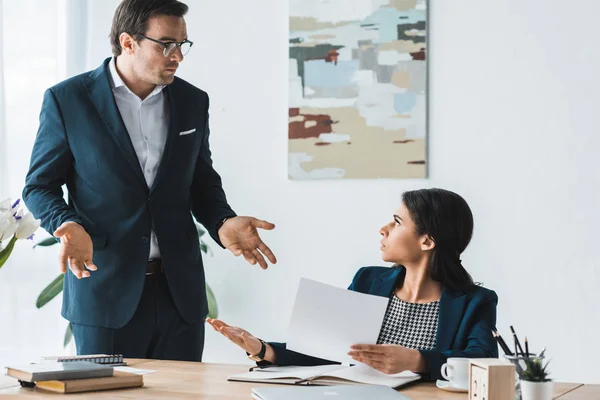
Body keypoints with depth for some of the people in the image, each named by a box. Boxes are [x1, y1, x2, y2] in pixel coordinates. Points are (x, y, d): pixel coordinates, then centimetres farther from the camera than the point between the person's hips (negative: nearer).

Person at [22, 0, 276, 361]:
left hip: (181, 293, 3)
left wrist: (223, 222, -4)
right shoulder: (67, 100, -3)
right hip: (106, 290, -3)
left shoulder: (193, 102, 8)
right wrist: (70, 226, -18)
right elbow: (39, 185, 2)